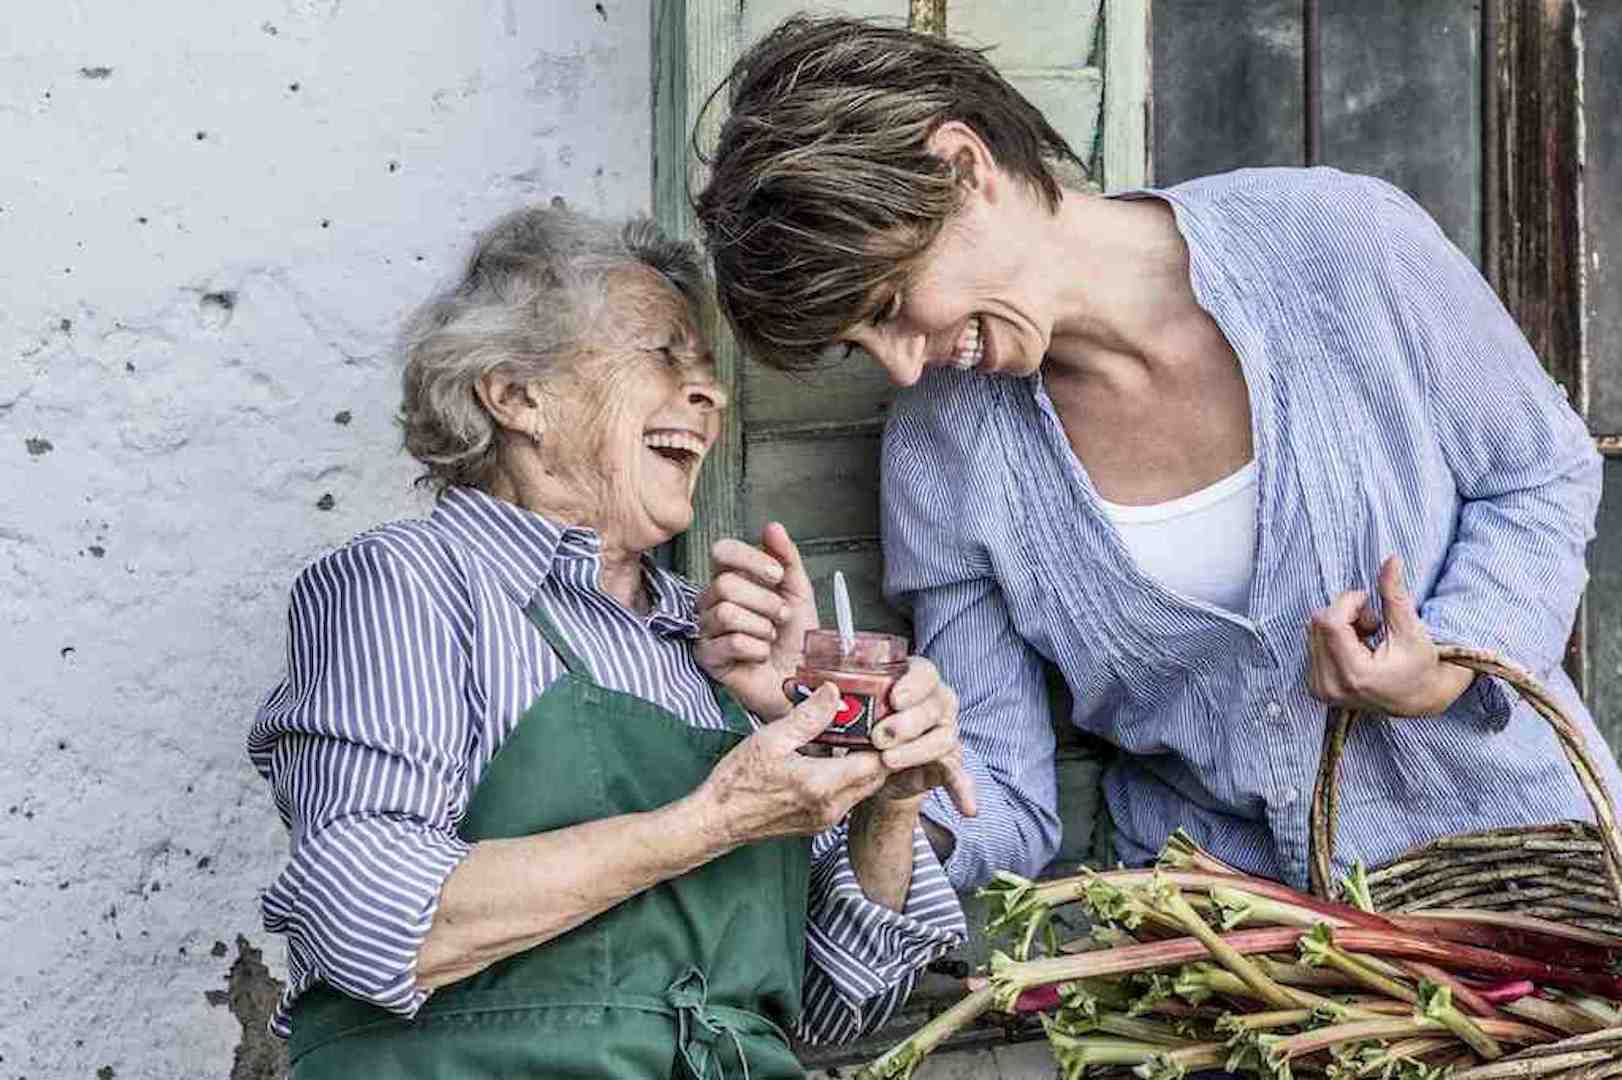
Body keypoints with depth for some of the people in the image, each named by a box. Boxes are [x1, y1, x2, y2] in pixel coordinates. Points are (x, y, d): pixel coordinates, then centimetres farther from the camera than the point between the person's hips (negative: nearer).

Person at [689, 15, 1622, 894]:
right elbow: (1006, 806, -2)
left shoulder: (1342, 241, -12)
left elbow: (1544, 473, 2)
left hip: (1506, 841, 0)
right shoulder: (940, 452, -6)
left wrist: (1449, 669, -15)